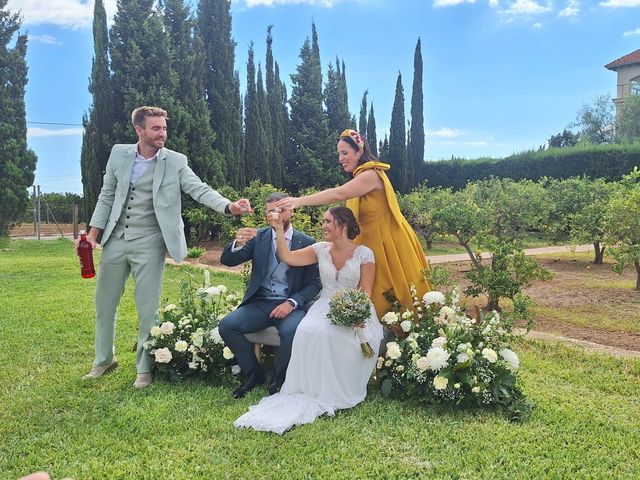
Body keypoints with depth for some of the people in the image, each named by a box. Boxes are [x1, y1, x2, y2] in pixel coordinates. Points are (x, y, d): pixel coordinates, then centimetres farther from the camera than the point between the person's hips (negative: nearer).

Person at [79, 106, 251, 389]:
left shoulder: (175, 161, -6)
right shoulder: (119, 154, 2)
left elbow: (200, 190, -14)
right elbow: (107, 195, 8)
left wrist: (229, 206, -32)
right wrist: (93, 233, 3)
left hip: (149, 243, -3)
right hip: (115, 239, 4)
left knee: (148, 308, 1)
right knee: (104, 302, 15)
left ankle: (144, 368, 19)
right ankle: (104, 359, 35)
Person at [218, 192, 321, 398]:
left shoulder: (307, 242, 2)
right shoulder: (258, 237, 7)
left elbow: (315, 282, 0)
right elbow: (227, 261, 0)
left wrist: (292, 303, -16)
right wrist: (238, 243, -23)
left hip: (291, 304, -3)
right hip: (259, 303, 3)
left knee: (291, 331, -34)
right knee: (226, 325, -21)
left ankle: (278, 381, -5)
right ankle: (254, 375, 0)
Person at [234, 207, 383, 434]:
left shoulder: (364, 254, -3)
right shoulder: (321, 249, 8)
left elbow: (365, 292, -4)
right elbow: (288, 257, 1)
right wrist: (279, 230, -6)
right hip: (324, 307, 3)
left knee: (337, 336, -35)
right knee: (309, 331, -31)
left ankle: (339, 392, -14)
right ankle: (316, 389, -18)